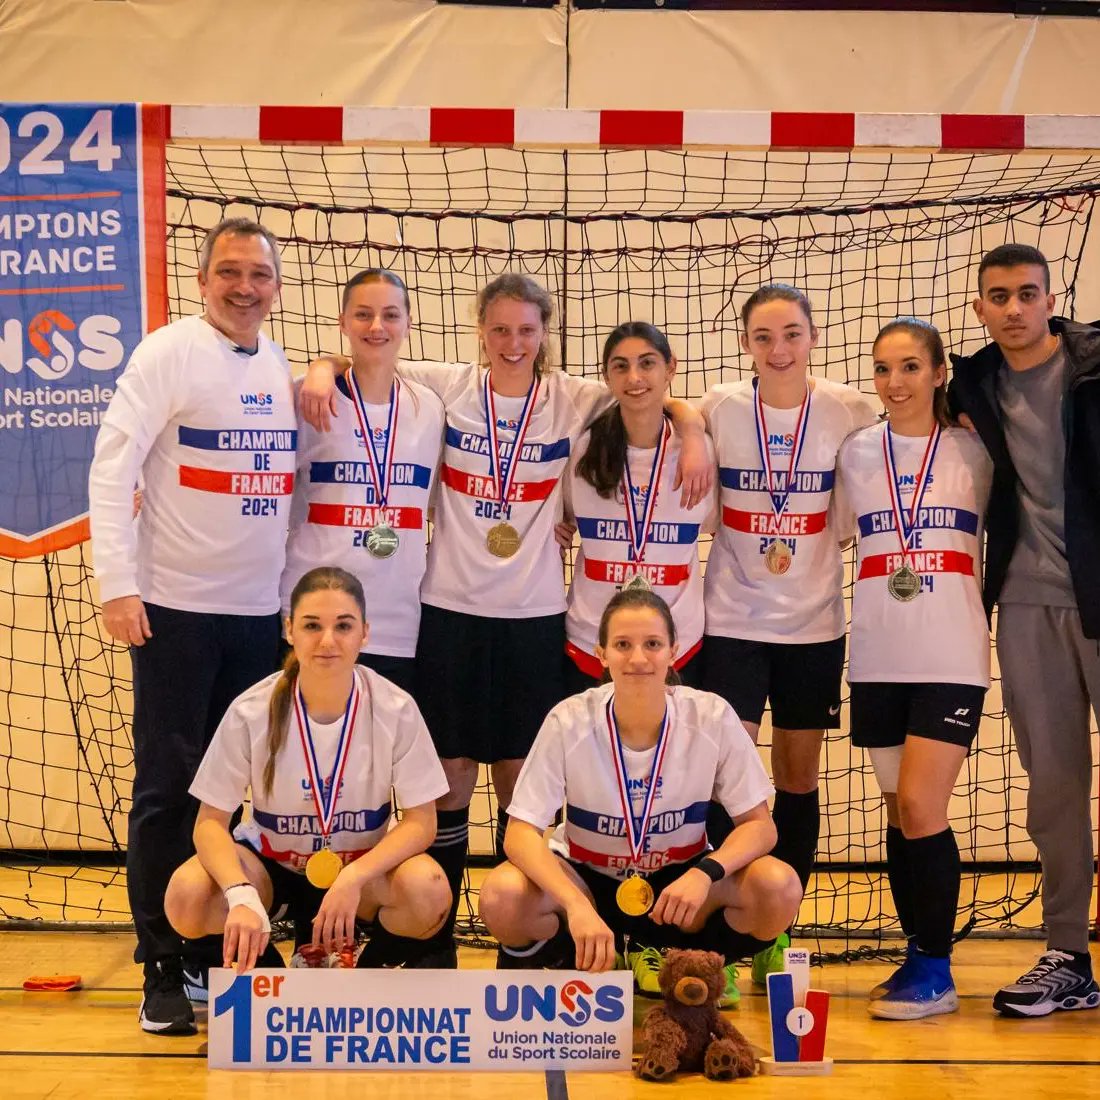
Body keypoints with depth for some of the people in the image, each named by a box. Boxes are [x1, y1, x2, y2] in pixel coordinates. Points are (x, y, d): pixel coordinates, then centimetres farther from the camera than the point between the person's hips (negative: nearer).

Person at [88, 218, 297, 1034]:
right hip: (178, 607, -5)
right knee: (167, 789, 1)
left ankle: (213, 951, 22)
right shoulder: (169, 354, -6)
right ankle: (162, 970, 10)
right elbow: (112, 468, -11)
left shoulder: (282, 366, 9)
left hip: (262, 610, 5)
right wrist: (117, 583, -17)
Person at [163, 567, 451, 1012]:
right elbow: (210, 821, -15)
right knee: (188, 898, -30)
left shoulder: (395, 709, -17)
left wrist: (353, 878, -32)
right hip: (269, 863, 0)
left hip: (365, 865, 0)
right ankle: (266, 971, 5)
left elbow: (421, 822, -15)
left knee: (427, 891, -32)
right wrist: (241, 895, -35)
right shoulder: (252, 710, -18)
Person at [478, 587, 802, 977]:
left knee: (779, 888, -26)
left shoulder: (712, 718, -16)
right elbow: (520, 832, -21)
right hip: (584, 881, -1)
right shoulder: (569, 721, -18)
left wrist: (705, 872, -31)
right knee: (502, 896, -32)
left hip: (679, 883, 2)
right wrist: (576, 906, -38)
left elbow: (760, 824, -10)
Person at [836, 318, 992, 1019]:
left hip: (952, 657, -3)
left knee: (920, 805, -11)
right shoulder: (857, 453, 8)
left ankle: (937, 973, 1)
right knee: (901, 813, 8)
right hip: (878, 658, 3)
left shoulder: (973, 452, 2)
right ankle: (919, 959, 20)